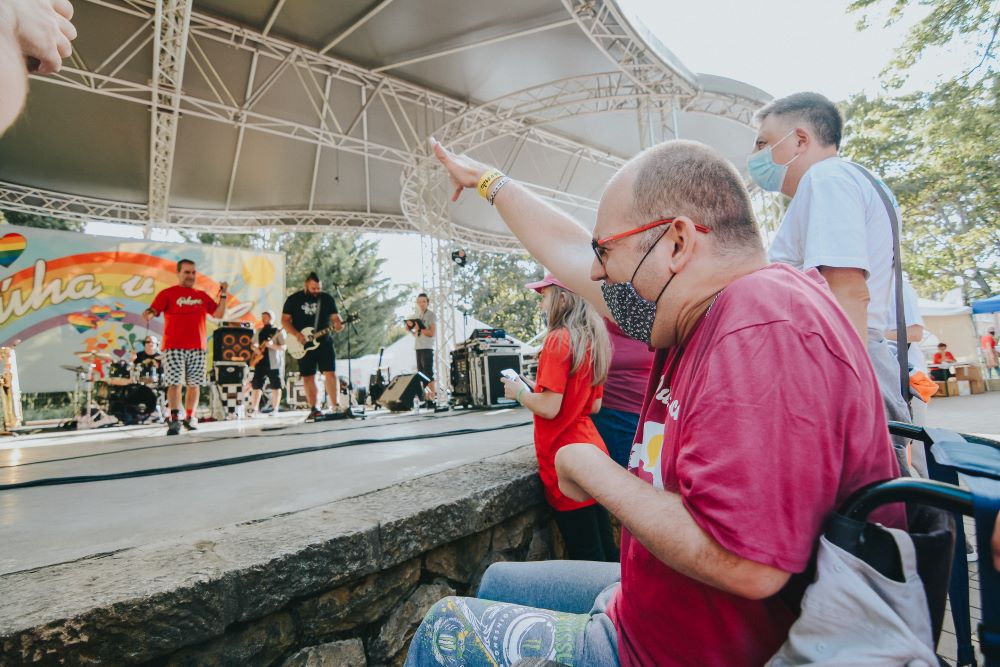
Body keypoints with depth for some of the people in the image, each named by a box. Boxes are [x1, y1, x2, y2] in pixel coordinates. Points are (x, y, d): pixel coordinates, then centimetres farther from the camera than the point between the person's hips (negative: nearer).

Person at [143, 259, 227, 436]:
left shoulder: (202, 295, 16)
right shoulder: (168, 293, 4)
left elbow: (218, 314, 14)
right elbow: (152, 311, -6)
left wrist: (223, 295, 5)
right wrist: (148, 315, -29)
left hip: (197, 348, 4)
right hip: (174, 347, -3)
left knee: (194, 385, 5)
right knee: (174, 383, -9)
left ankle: (189, 418, 15)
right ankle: (174, 420, -9)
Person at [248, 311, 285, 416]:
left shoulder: (278, 331, -3)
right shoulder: (259, 331, 15)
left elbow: (283, 347, -8)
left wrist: (272, 345, -24)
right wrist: (256, 348, -1)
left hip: (274, 363, -5)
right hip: (260, 362, 5)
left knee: (275, 386, -2)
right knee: (256, 386, 3)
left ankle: (275, 409, 4)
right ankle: (253, 409, 8)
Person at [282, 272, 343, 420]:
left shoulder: (327, 299, 6)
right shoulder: (294, 299, 2)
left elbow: (335, 317, 6)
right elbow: (285, 320, 2)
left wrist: (338, 325, -18)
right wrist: (296, 334, -13)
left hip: (324, 342, 0)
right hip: (304, 345, 0)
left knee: (330, 374, -8)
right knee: (308, 377, 2)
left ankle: (334, 407, -5)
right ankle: (314, 409, 10)